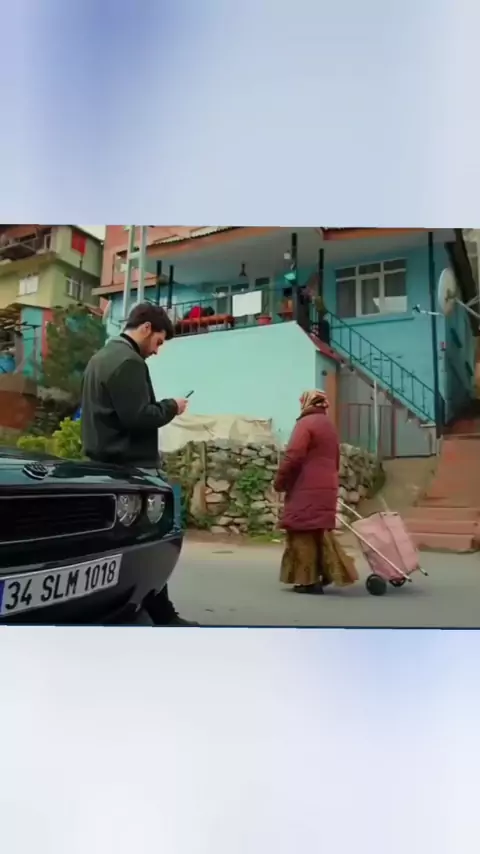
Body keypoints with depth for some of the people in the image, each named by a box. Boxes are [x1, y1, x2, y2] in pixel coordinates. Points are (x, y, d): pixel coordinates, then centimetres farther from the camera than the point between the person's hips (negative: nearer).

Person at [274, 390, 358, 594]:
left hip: (306, 489, -8)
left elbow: (293, 456, -17)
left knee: (304, 532, -2)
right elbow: (334, 459, 22)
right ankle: (332, 570, 15)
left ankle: (308, 580, 2)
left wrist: (280, 481, -8)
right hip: (326, 488, 9)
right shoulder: (329, 425, 19)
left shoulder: (305, 423, -9)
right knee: (319, 531, 17)